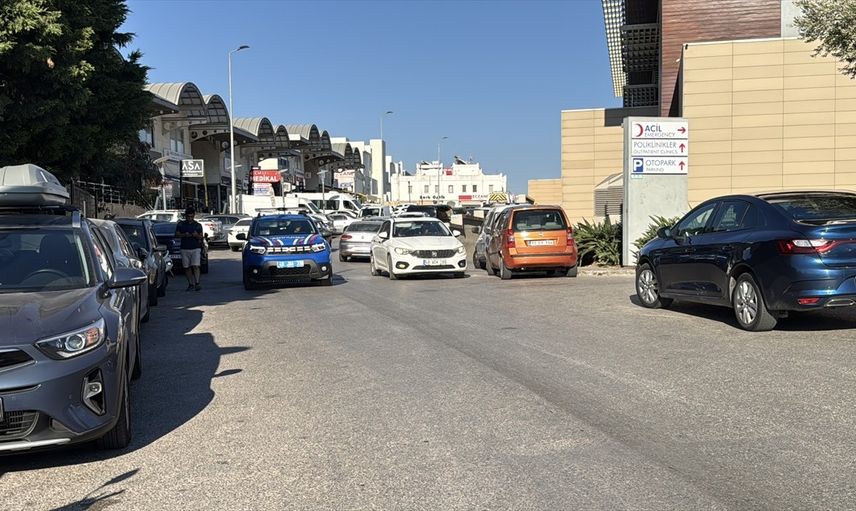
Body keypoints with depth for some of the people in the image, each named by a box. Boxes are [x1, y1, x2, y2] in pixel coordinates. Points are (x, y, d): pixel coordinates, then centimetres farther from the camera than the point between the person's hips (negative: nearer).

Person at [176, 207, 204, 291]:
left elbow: (200, 237, 4)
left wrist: (196, 235, -19)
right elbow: (176, 235, 5)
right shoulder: (181, 224, 8)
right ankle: (190, 284, 11)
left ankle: (197, 283, -17)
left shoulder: (198, 225, 6)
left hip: (196, 248, -2)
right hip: (184, 249, 2)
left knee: (195, 266, -14)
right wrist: (184, 235, -13)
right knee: (187, 267, 4)